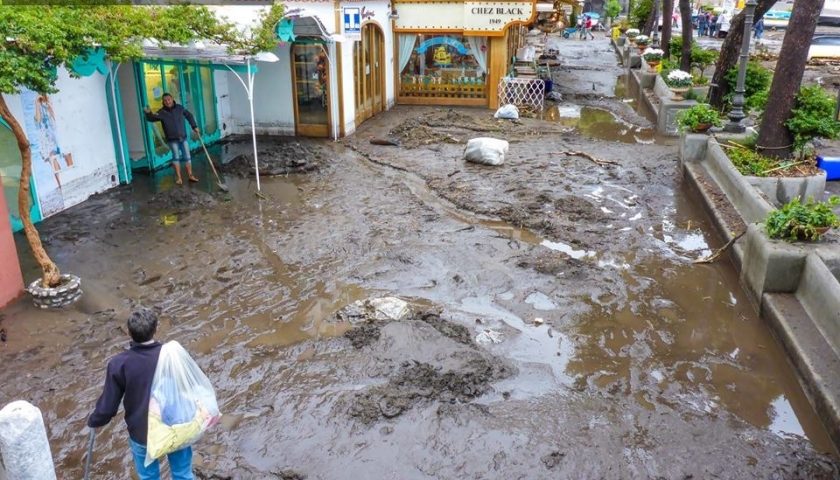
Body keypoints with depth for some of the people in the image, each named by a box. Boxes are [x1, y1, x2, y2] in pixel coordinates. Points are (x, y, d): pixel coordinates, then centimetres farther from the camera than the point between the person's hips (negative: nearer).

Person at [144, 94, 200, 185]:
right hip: (172, 139, -3)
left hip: (183, 137, 3)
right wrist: (148, 113, -28)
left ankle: (190, 175, 19)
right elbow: (151, 118, -7)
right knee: (176, 156, -12)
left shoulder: (179, 108, 1)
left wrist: (194, 127, 12)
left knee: (187, 156, 7)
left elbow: (189, 116, 15)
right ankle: (178, 177, -5)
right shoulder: (162, 112, -6)